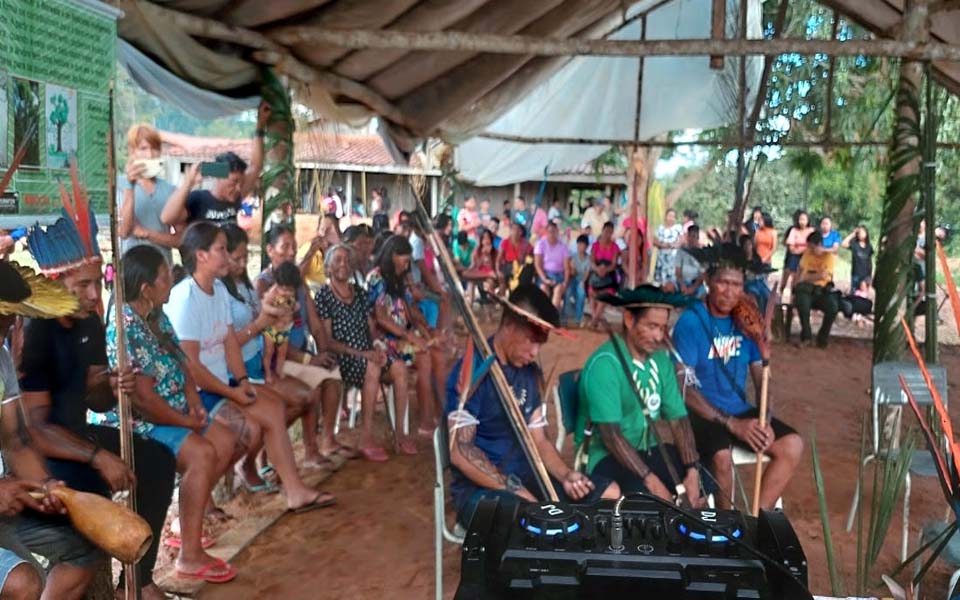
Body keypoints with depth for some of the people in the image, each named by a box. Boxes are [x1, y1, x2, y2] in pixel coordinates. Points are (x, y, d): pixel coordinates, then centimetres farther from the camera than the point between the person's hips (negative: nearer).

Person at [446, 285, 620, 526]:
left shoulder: (531, 372, 8)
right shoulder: (472, 371, -17)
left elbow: (538, 440, 12)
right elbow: (460, 452, -22)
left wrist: (565, 475, -7)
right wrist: (515, 489, -26)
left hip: (525, 475, 8)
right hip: (479, 486, -8)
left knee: (611, 494, 0)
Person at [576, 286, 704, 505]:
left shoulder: (661, 359, 3)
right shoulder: (605, 363, -20)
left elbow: (678, 418, 0)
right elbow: (610, 434, -24)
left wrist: (692, 471, -13)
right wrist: (651, 480, -27)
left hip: (647, 450, 7)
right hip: (605, 455, -7)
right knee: (649, 498, -31)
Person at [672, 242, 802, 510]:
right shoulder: (690, 321, -13)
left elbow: (761, 378, 7)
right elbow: (685, 389, -17)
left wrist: (766, 419, -11)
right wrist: (731, 424, -22)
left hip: (741, 412, 6)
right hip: (702, 415, -6)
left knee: (792, 445, -12)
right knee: (722, 456, -32)